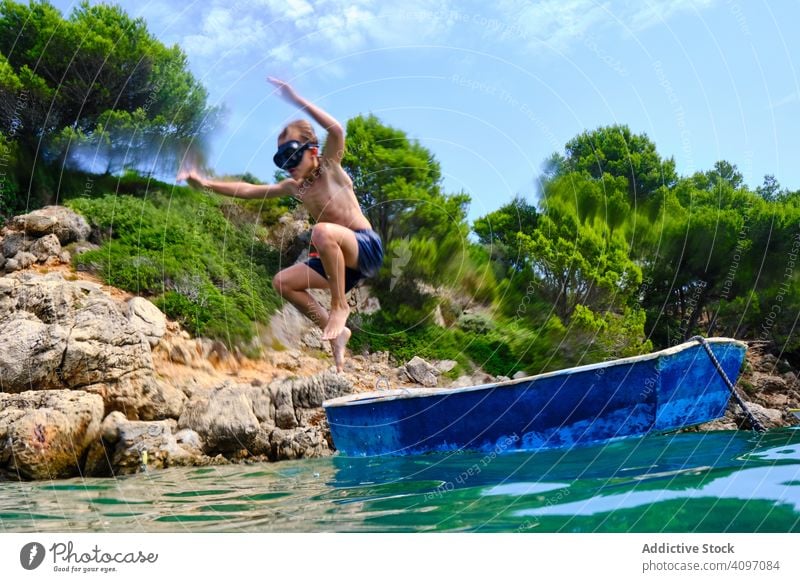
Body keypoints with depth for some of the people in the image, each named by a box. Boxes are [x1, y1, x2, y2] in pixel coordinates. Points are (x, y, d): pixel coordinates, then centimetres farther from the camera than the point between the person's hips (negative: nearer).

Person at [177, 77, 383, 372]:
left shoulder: (330, 168, -7)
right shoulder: (294, 187, 11)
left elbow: (336, 130, -27)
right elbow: (248, 190, 14)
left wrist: (296, 99, -30)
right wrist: (205, 183, 8)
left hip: (368, 248, -8)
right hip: (342, 259, 8)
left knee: (322, 231, -36)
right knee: (283, 282, 6)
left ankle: (339, 304, -21)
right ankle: (334, 330, 7)